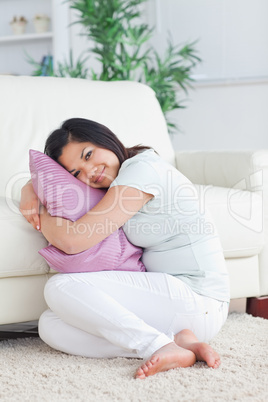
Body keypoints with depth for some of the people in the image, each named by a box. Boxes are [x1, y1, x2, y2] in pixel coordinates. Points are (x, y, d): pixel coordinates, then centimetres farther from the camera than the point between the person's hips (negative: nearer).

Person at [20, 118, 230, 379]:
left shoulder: (141, 168, -12)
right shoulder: (119, 183, 15)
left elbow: (73, 241, -19)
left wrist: (39, 215, 0)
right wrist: (29, 192, 6)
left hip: (194, 297, -10)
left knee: (60, 287, -18)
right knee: (51, 326, -4)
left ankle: (162, 346, -23)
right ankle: (177, 339, -12)